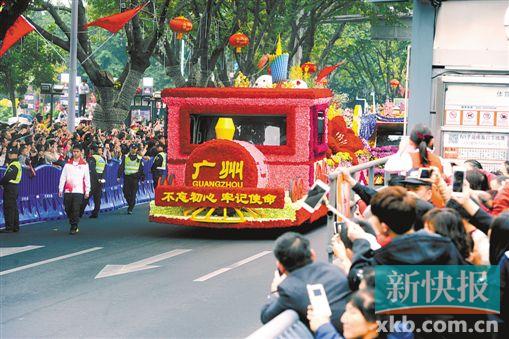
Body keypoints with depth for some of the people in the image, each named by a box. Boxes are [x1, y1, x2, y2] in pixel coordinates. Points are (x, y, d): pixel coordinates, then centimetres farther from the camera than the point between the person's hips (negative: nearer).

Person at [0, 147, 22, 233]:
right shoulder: (17, 164, 18)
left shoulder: (13, 165, -15)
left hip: (10, 188, -10)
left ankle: (9, 227, -8)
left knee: (8, 208, -8)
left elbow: (7, 177, -23)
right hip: (14, 188, 10)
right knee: (14, 208, 14)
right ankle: (16, 227, 18)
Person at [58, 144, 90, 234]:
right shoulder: (68, 163, 10)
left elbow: (87, 178, 5)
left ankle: (74, 227, -5)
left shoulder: (84, 164, 4)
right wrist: (60, 189, 5)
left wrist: (87, 191, 0)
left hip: (78, 191, -3)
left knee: (76, 210, -10)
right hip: (68, 190, 3)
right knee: (68, 209, 5)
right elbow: (63, 177, 11)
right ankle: (73, 225, 22)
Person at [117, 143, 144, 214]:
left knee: (133, 194, -7)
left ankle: (130, 209, -3)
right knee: (126, 193, 1)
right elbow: (121, 167, 5)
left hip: (135, 178, -1)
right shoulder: (125, 157, 8)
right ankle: (130, 204, 25)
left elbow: (141, 169, 11)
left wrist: (142, 178, 8)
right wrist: (118, 176, -2)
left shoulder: (139, 158, 9)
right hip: (127, 177, 1)